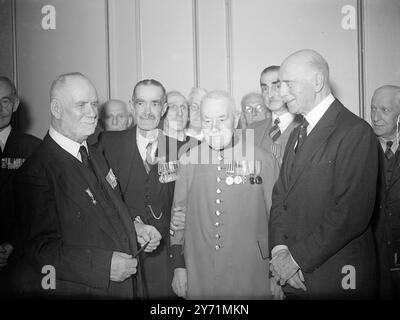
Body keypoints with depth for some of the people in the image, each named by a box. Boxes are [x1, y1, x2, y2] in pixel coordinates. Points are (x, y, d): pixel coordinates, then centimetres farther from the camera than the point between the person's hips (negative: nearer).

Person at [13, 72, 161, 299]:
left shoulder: (94, 156, 7)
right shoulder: (37, 172, -19)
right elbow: (40, 248, -22)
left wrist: (134, 229, 0)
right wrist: (104, 266, -27)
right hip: (74, 291, -7)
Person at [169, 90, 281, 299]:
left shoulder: (263, 160, -6)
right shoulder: (188, 161, 1)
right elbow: (178, 217, 8)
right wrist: (179, 266, 6)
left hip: (250, 276, -2)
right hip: (199, 276, 2)